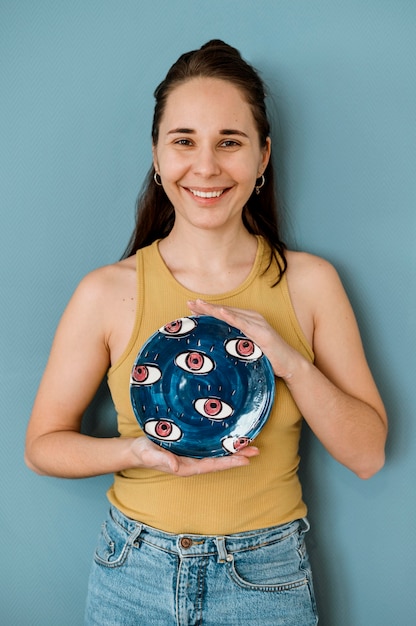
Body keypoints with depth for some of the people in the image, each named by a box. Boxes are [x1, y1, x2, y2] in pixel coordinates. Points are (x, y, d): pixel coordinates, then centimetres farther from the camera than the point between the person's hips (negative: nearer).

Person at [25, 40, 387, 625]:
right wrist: (140, 451, -20)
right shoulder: (106, 293, -11)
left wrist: (290, 362, -21)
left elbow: (367, 454, -6)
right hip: (136, 576, 0)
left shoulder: (310, 282, -8)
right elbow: (43, 444, -2)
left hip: (268, 578, 1)